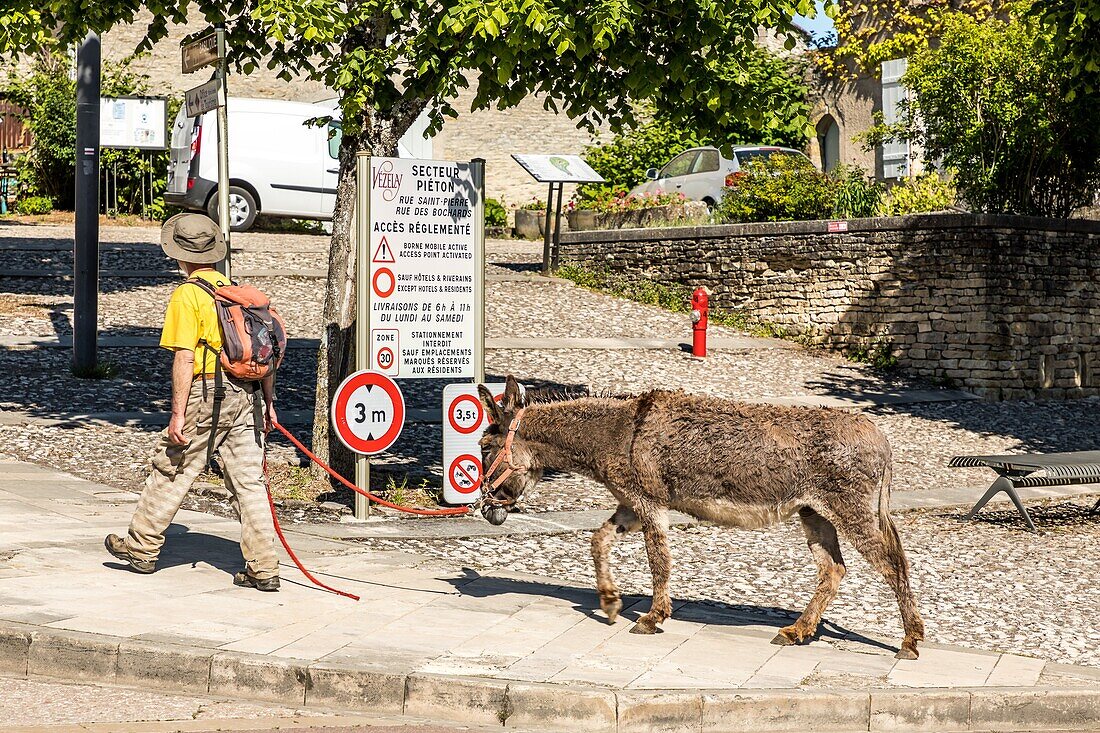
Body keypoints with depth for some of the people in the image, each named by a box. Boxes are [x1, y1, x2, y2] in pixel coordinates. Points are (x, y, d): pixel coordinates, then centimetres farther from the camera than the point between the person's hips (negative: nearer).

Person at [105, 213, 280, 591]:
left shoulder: (187, 295, -8)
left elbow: (184, 358, -14)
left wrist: (178, 414, -12)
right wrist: (268, 403, 18)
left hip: (207, 394, -6)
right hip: (247, 394, 6)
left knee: (171, 472, 11)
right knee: (249, 481, 5)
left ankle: (142, 547, 25)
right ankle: (263, 569, 2)